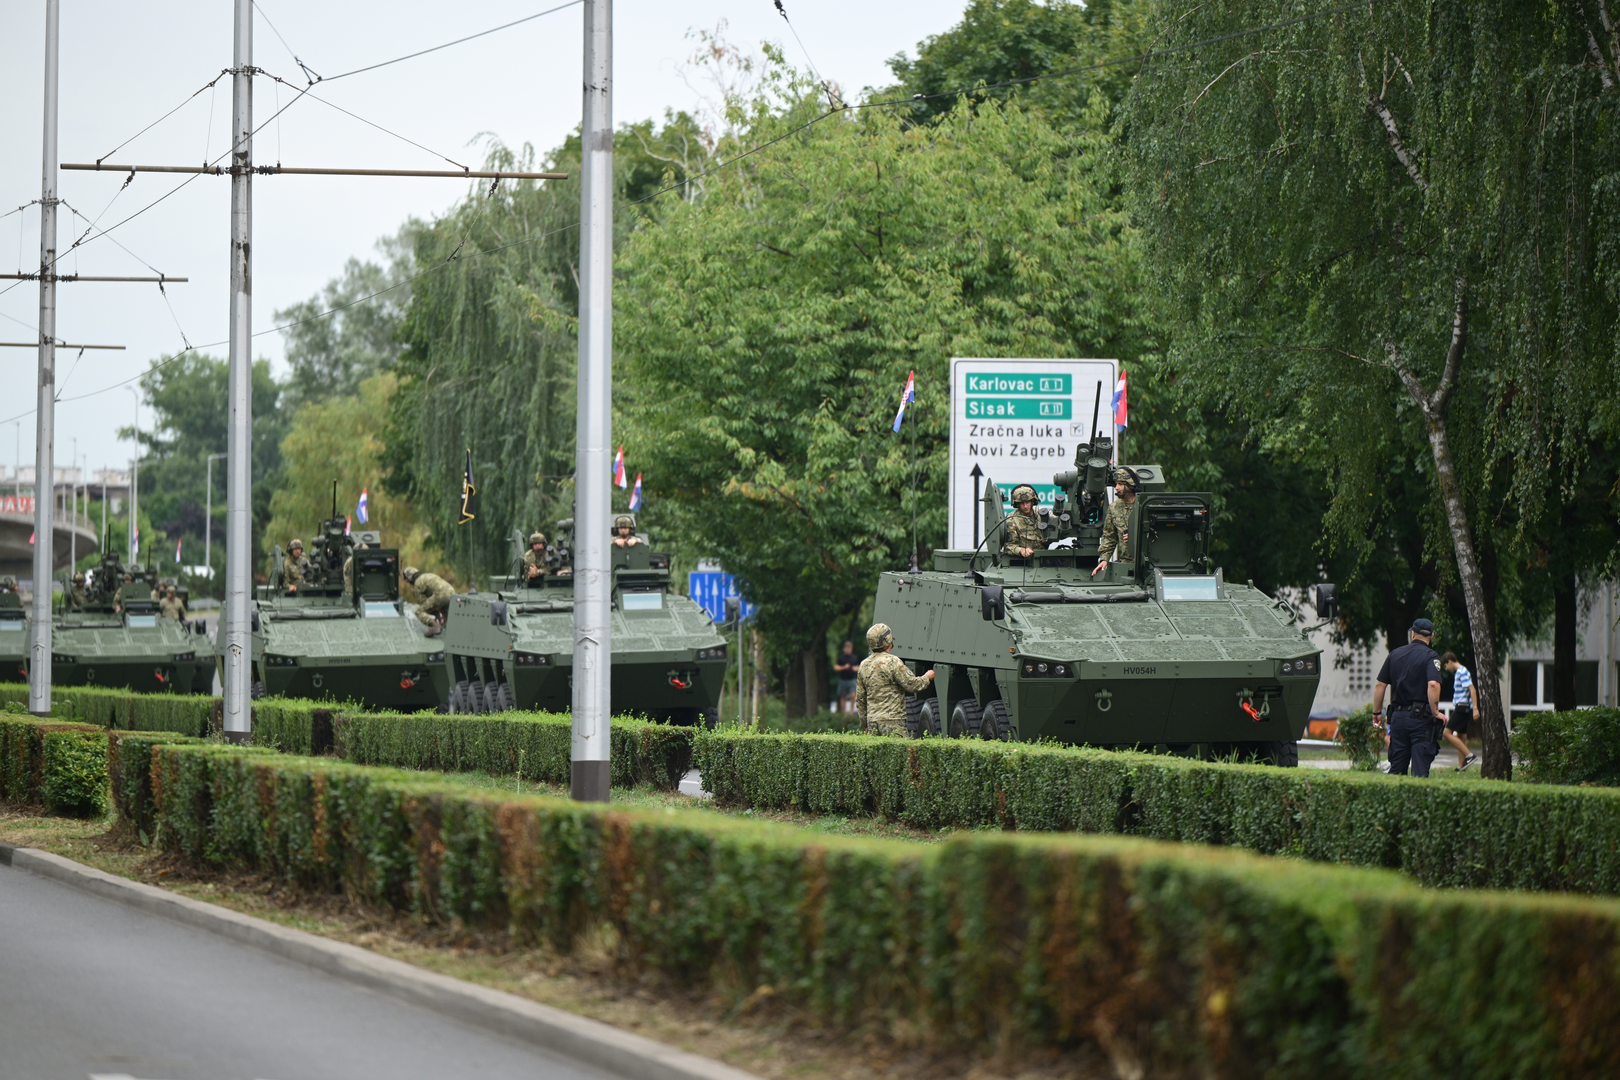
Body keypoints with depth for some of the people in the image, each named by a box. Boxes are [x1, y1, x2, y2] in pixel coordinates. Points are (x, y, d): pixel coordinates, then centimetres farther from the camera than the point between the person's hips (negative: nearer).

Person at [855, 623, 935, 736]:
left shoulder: (864, 665, 11)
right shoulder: (892, 662, -11)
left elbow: (860, 699, 16)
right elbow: (911, 685, -9)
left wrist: (865, 723, 24)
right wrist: (926, 678, 12)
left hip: (872, 720, 7)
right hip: (892, 721, -7)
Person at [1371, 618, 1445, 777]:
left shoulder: (1395, 654, 10)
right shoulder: (1430, 656, -6)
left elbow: (1380, 685, 10)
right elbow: (1433, 684, -21)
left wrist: (1377, 712, 19)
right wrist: (1436, 712, -13)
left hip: (1398, 716, 4)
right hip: (1420, 717, -4)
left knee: (1396, 769, 10)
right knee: (1420, 769, -4)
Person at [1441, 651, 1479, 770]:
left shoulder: (1462, 672, -11)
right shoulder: (1458, 672, 19)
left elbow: (1472, 690, -19)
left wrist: (1475, 708, -25)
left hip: (1462, 707, -10)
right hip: (1462, 709, 10)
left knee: (1447, 733, -14)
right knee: (1461, 737, 10)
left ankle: (1469, 755, -18)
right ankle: (1460, 767, 11)